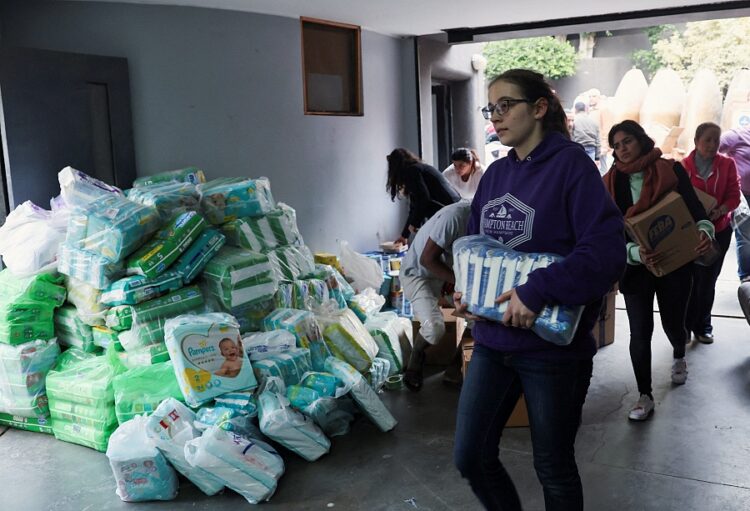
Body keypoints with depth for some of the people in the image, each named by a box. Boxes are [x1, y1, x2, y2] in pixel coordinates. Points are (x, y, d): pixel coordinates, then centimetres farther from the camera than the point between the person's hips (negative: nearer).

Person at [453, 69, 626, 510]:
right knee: (471, 457, 11)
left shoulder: (571, 163, -12)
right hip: (492, 341, 6)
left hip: (553, 345, -6)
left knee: (554, 468, 12)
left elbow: (607, 250, -22)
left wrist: (538, 291, -28)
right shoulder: (496, 173, 9)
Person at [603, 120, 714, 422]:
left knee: (673, 323, 15)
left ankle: (679, 357, 51)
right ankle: (645, 396, 11)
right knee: (640, 333, -1)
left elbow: (695, 209, -6)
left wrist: (704, 232, -29)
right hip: (635, 269, 0)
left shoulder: (671, 171, -4)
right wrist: (636, 253, -27)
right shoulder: (611, 183, -2)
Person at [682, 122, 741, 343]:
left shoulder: (727, 164, -4)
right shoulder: (684, 166, -9)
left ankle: (703, 326, 27)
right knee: (691, 281, 2)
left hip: (719, 231, 2)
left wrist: (720, 211, -22)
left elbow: (734, 196, -3)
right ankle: (687, 325, 18)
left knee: (708, 281, 13)